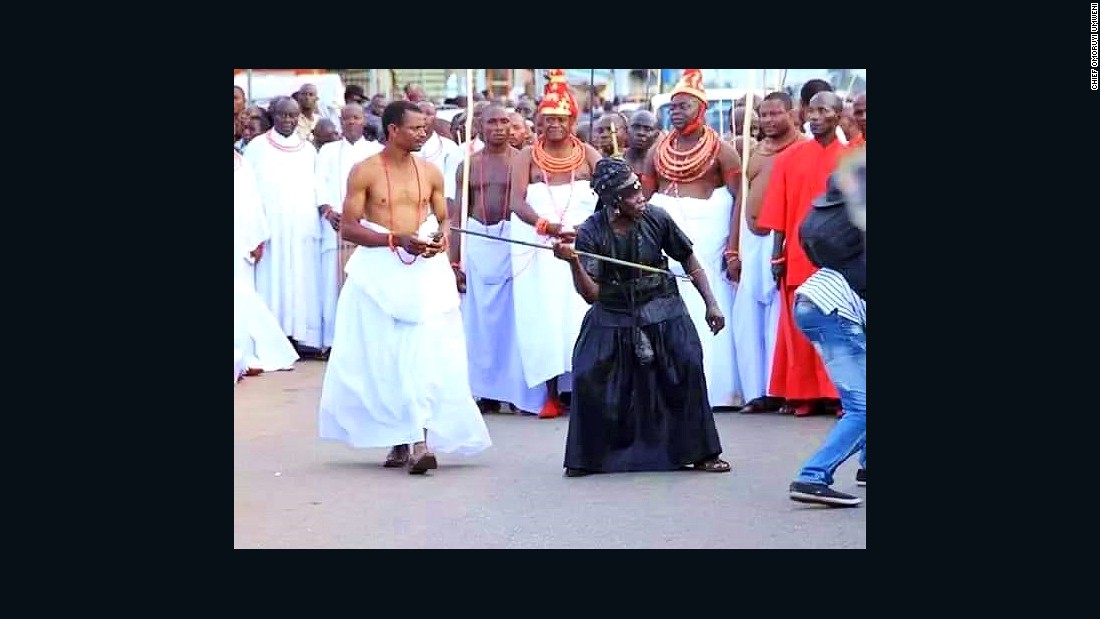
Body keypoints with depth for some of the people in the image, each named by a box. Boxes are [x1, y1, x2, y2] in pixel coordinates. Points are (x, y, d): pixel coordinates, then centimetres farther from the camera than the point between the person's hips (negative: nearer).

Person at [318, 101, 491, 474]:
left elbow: (443, 219, 19)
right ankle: (398, 441, 12)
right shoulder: (364, 172, -2)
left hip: (425, 271, 2)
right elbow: (348, 228, -6)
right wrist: (396, 239, -16)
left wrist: (441, 238, -5)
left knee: (425, 356, -10)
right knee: (383, 358, 2)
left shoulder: (430, 172, 9)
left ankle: (421, 441, -15)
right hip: (379, 271, -2)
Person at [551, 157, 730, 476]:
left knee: (687, 371, -7)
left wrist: (711, 304, 3)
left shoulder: (656, 219, -12)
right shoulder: (591, 233, -14)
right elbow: (591, 294, -16)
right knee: (588, 378, -8)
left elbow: (689, 260, 3)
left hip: (662, 315, 0)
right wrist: (573, 263, -33)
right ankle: (586, 458, 12)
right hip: (612, 320, 0)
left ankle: (701, 453, 11)